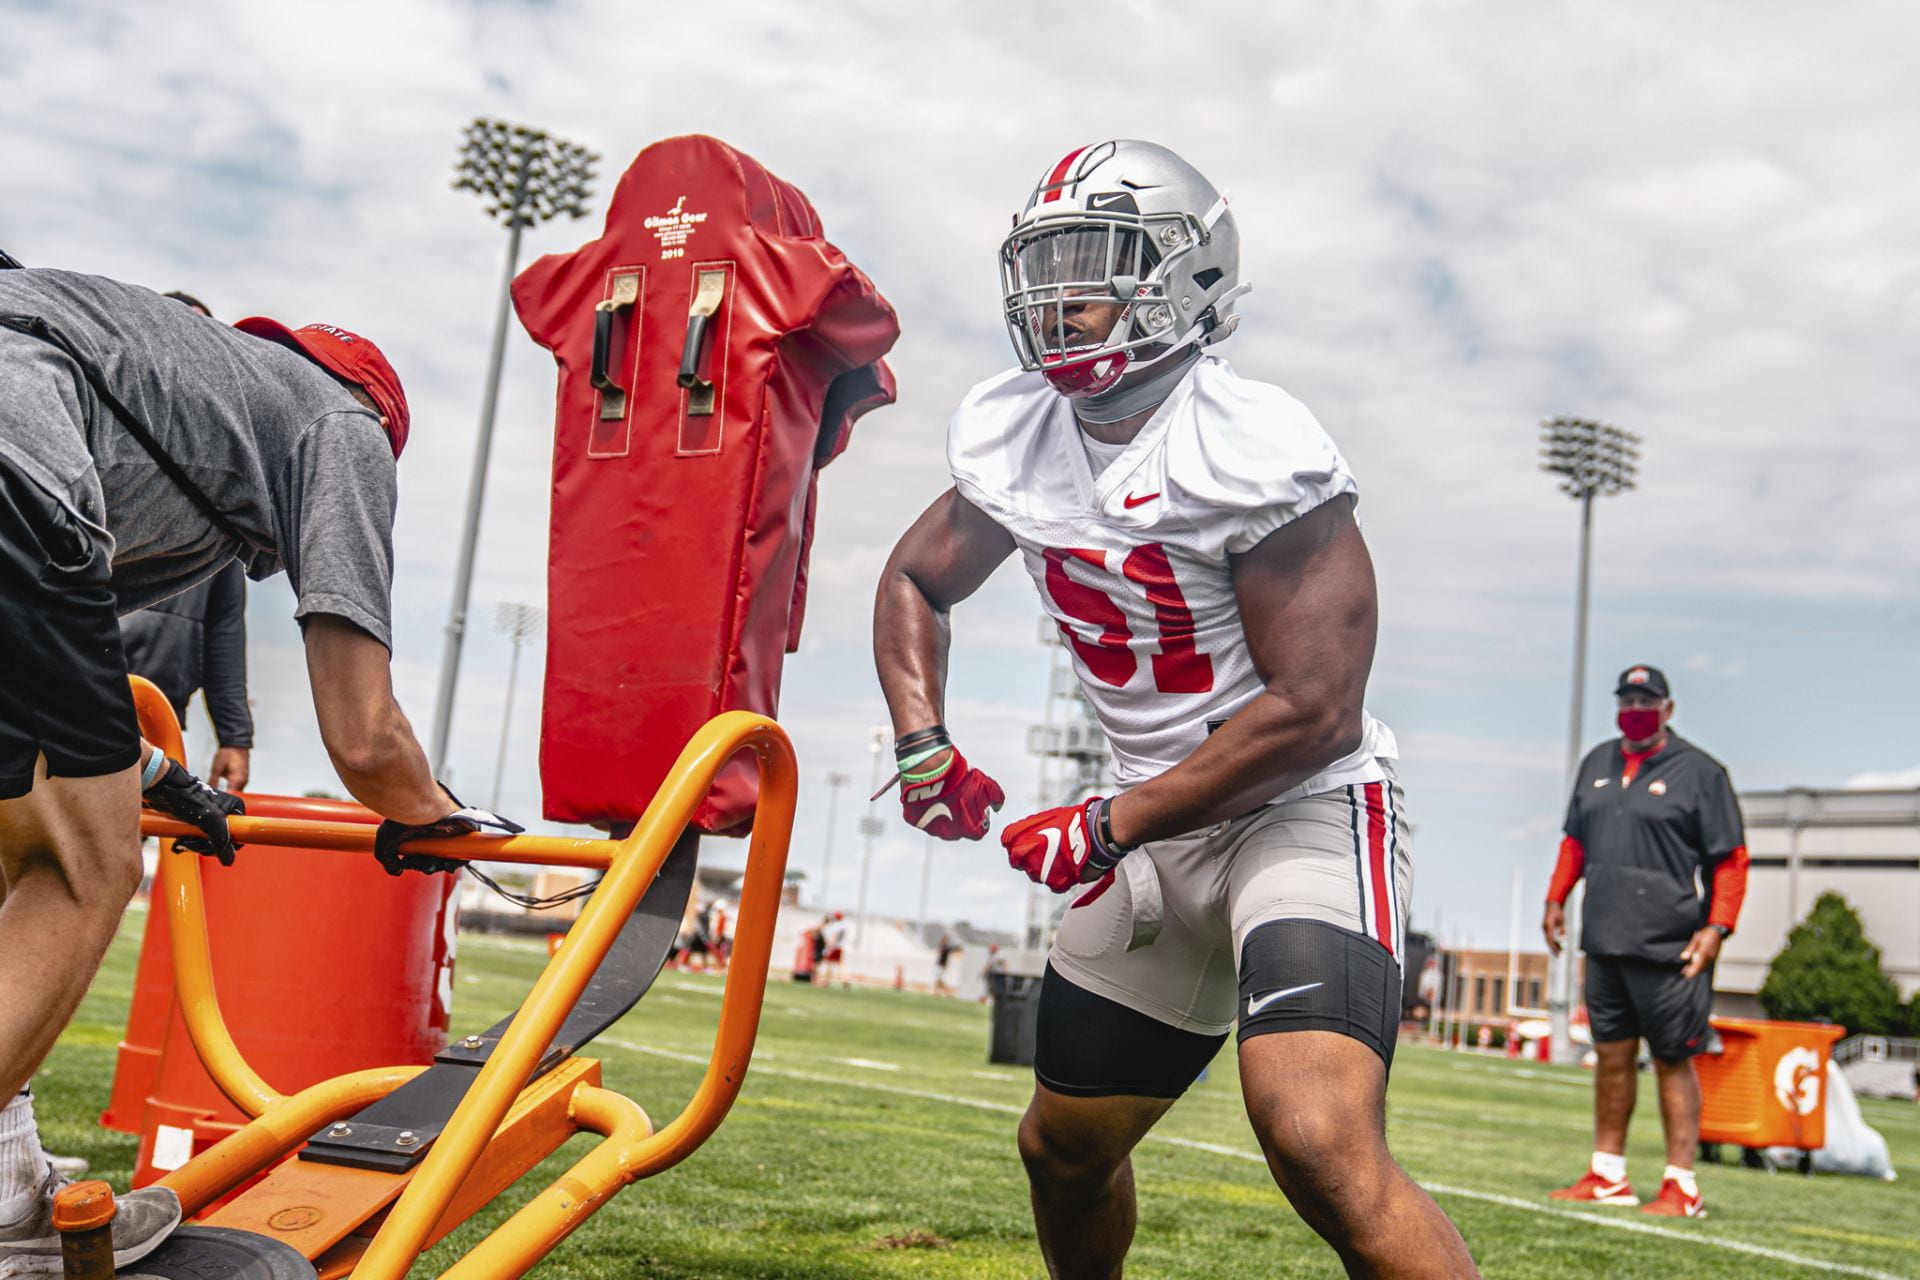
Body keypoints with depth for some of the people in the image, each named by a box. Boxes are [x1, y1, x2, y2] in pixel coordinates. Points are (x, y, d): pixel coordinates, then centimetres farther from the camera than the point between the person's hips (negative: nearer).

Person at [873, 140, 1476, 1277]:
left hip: (1304, 807, -7)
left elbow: (1314, 712, -22)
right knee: (1064, 1150, 18)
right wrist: (924, 746, 1)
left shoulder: (1252, 449, -21)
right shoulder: (1014, 437, 1)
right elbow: (916, 584, 18)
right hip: (1160, 826, 7)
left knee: (1322, 1147, -29)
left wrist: (1108, 828, -17)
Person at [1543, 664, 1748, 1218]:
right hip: (1604, 942, 6)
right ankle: (1607, 1177, 20)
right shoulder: (1597, 763, 15)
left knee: (1673, 1060, -3)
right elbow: (1575, 839, 23)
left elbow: (1731, 858, -5)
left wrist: (1716, 927, -13)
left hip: (1668, 947, -6)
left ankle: (1681, 1187, 4)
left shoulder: (1700, 771, -3)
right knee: (1611, 1054, 11)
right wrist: (1556, 899, 15)